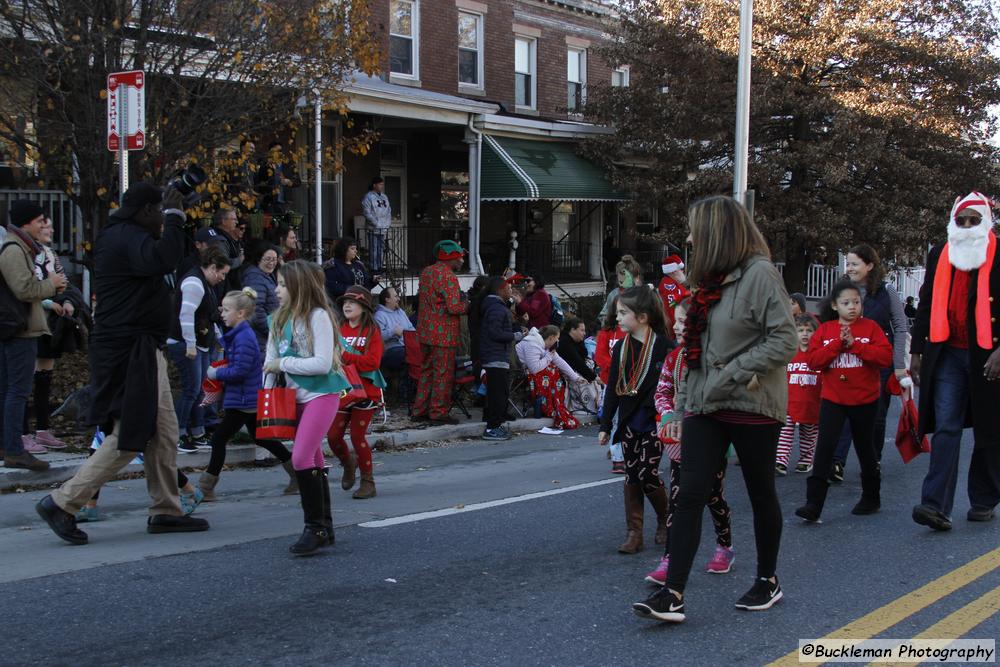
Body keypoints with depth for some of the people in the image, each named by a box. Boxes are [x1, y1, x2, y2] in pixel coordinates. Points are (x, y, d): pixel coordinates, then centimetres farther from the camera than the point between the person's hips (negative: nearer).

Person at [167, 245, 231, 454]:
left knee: (199, 391, 12)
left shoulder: (206, 284, 19)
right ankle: (176, 436, -4)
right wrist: (190, 345, -25)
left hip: (200, 345, 11)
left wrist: (218, 337, 25)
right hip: (185, 345, -11)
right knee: (191, 389, -10)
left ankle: (197, 435, 17)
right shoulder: (194, 283, -15)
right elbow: (186, 315, -24)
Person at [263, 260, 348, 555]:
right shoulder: (280, 318, 8)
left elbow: (322, 363, -21)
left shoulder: (318, 316, -14)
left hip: (322, 393, -7)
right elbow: (271, 359, 10)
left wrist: (284, 363, -15)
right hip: (296, 396, 7)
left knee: (301, 457, -18)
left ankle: (315, 528, -8)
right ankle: (324, 528, 22)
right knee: (313, 460, 13)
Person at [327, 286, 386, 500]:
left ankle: (368, 482, 8)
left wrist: (346, 357, -23)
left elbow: (372, 362, -17)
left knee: (357, 435, -5)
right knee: (333, 436, 2)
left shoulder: (372, 331, -6)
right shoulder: (339, 330, 8)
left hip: (365, 390, -5)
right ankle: (348, 463, 32)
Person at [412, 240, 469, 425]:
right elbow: (454, 307, -23)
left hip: (426, 331, 9)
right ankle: (439, 412, 4)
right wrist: (466, 304, -3)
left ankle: (420, 410, 19)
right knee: (444, 372, 0)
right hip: (444, 334, -9)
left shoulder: (426, 272, 12)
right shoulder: (448, 276, -16)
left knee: (427, 370, 15)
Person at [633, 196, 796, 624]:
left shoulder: (759, 274, -11)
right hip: (705, 406, 7)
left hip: (751, 407, -7)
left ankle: (768, 580, 28)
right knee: (689, 495, -4)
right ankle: (673, 594, -6)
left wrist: (734, 374, -18)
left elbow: (785, 340, -17)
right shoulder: (710, 280, 14)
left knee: (761, 494, 10)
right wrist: (681, 405, 15)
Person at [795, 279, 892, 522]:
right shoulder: (824, 330, 3)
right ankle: (814, 504, -11)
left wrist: (855, 345, -20)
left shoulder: (870, 327, -3)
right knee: (824, 448, -9)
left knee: (865, 448, 14)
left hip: (865, 399, -1)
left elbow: (885, 356, -14)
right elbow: (813, 360, -7)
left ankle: (871, 497, 33)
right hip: (832, 399, 1)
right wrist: (838, 344, -17)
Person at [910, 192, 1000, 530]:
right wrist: (917, 352, 10)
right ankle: (937, 506, -14)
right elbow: (926, 305, 14)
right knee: (945, 427, -7)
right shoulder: (939, 256, 11)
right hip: (948, 354, 2)